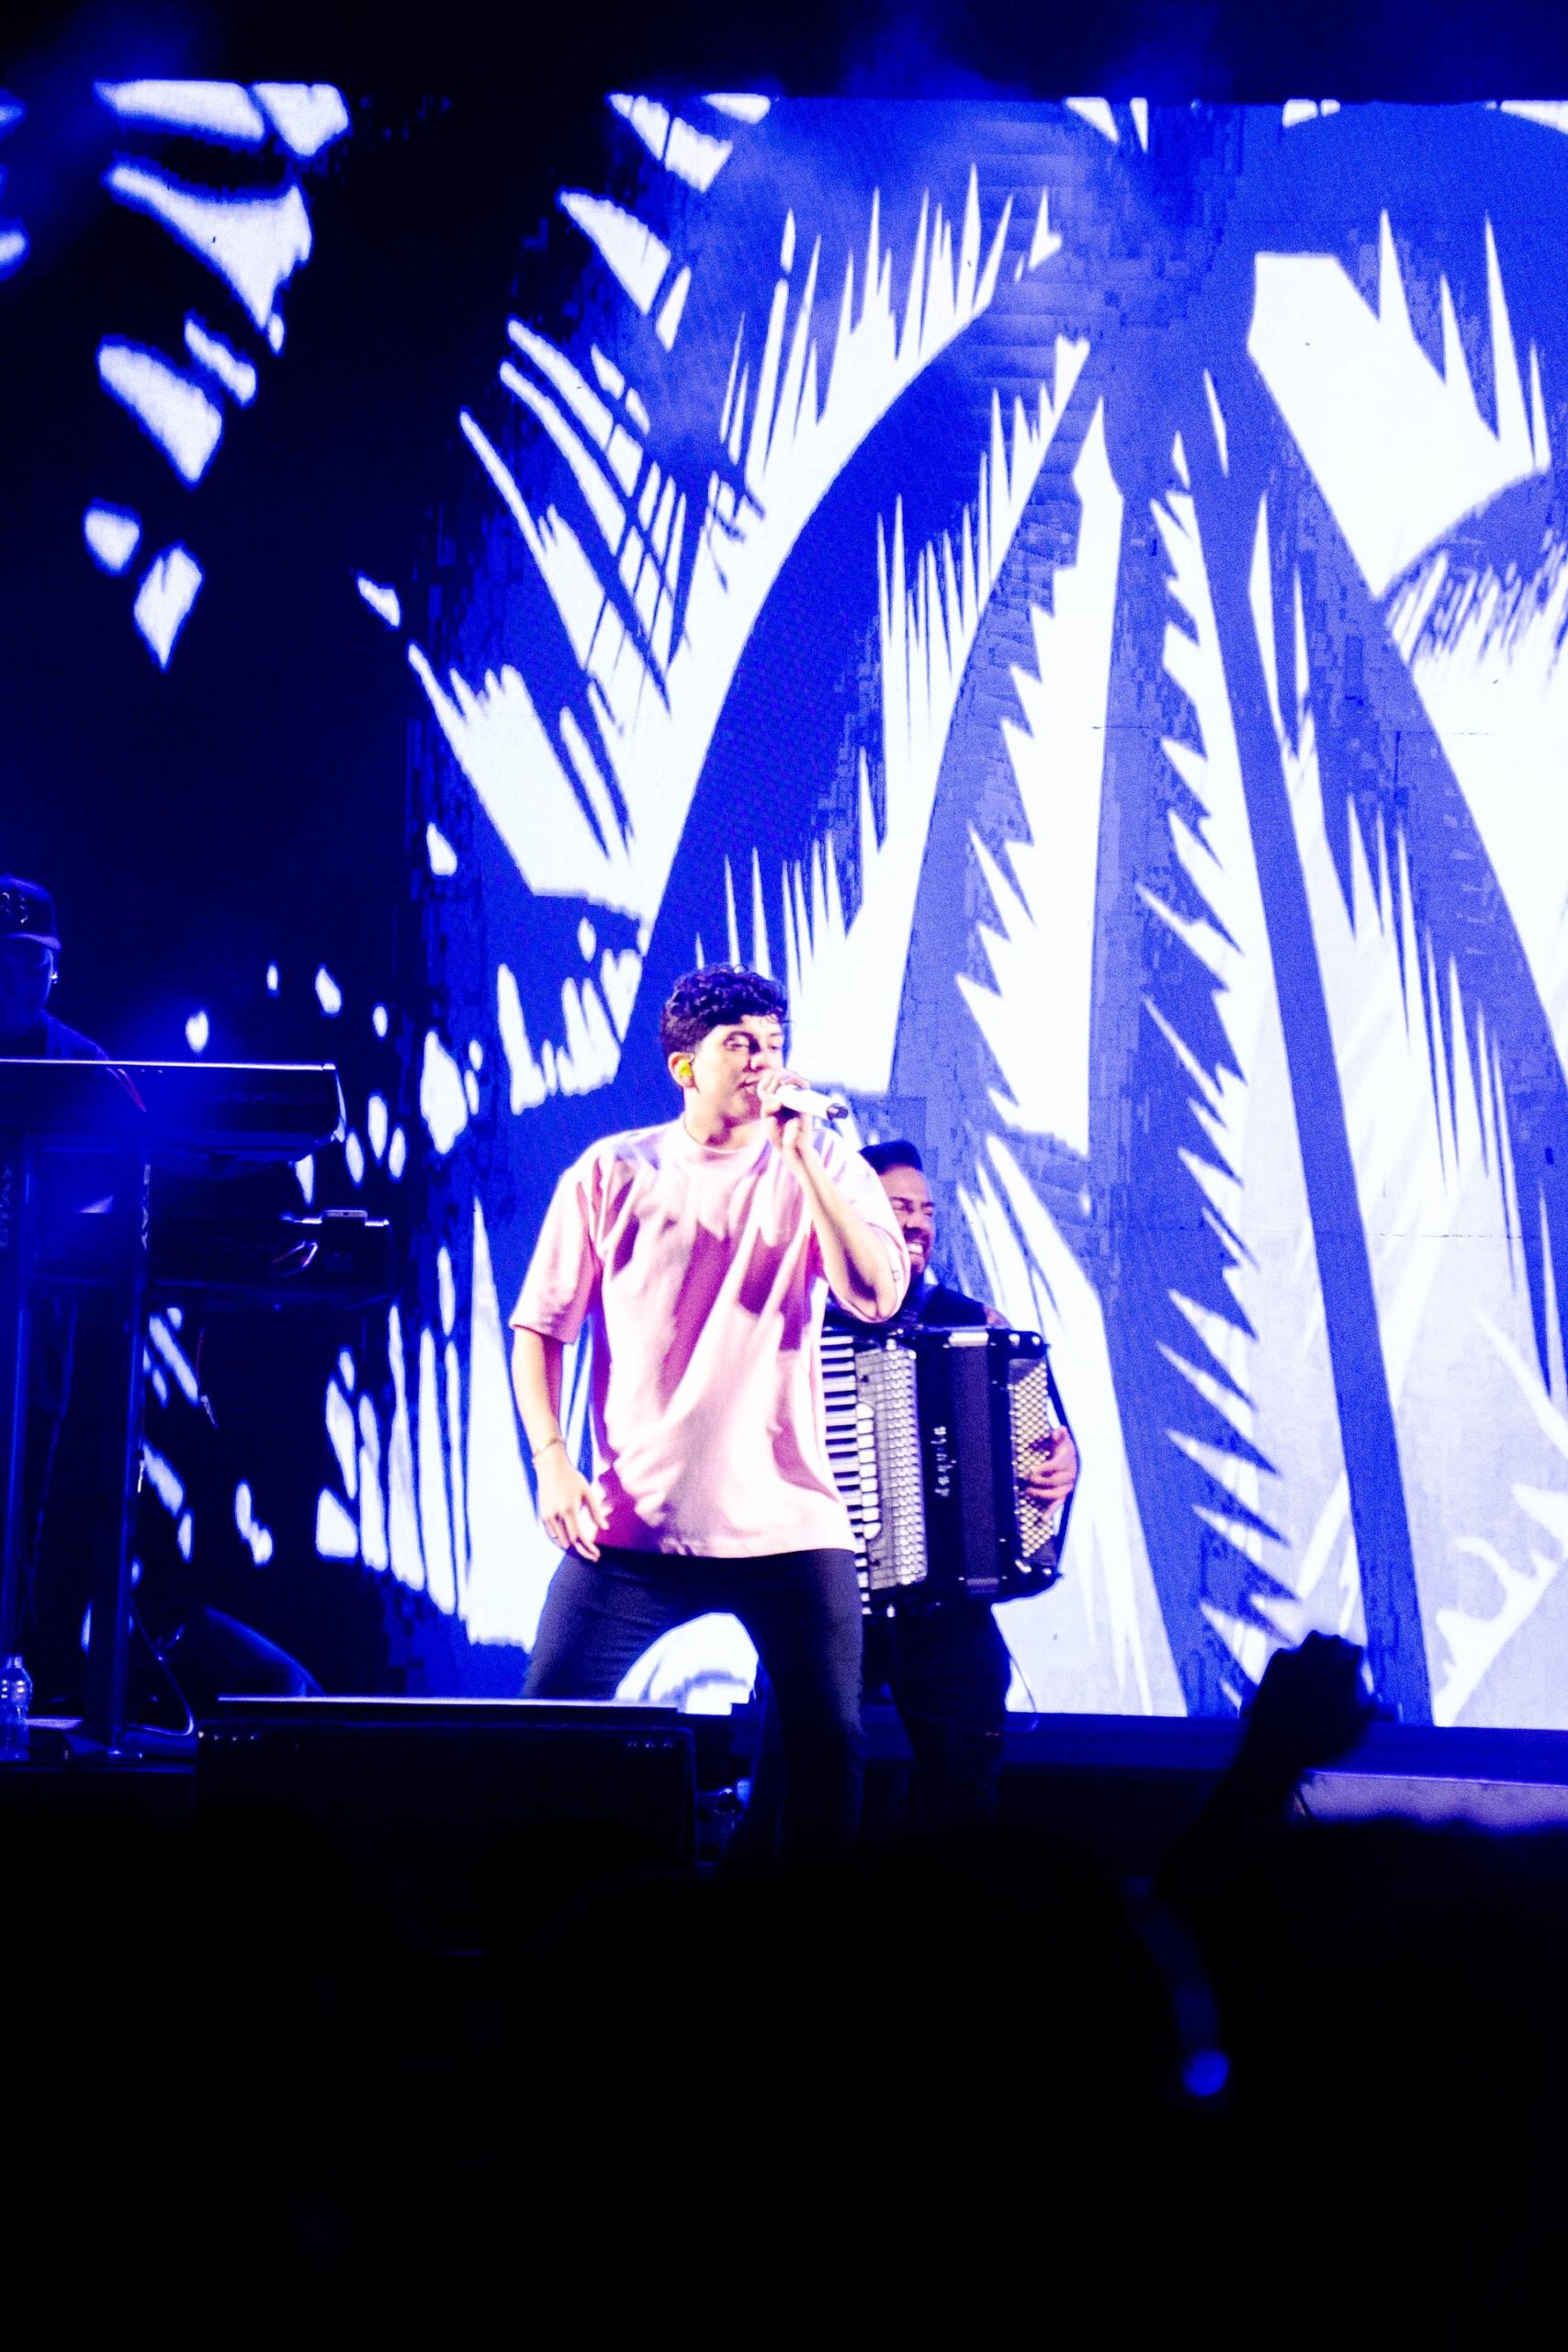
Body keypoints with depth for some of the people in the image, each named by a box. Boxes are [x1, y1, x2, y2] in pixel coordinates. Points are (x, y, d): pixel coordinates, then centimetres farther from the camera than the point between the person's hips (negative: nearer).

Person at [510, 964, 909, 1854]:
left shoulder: (822, 1165, 4)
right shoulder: (612, 1173, 3)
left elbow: (879, 1297, -12)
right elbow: (539, 1329, 7)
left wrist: (800, 1155, -15)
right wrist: (552, 1461, -6)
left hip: (789, 1522, 0)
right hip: (633, 1524, 0)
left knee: (830, 1747, 4)